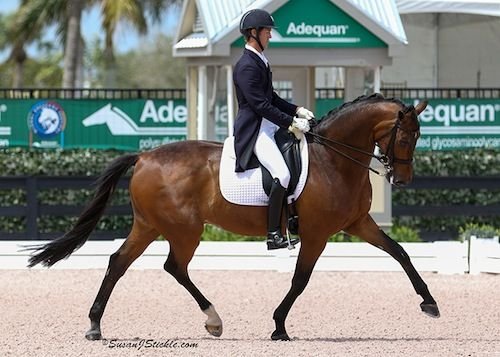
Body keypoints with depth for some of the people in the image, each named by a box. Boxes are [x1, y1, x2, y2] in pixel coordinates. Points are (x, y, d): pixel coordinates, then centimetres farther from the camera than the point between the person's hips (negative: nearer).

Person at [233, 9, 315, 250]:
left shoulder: (260, 62, 15)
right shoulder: (246, 66, -16)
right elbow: (260, 105, -21)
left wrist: (297, 111, 10)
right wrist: (291, 123, -20)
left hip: (269, 128, 11)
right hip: (254, 132, -11)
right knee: (282, 174, -25)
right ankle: (273, 235, -23)